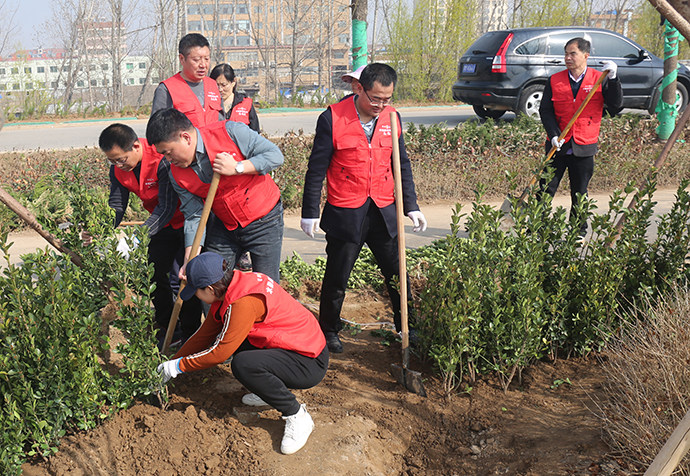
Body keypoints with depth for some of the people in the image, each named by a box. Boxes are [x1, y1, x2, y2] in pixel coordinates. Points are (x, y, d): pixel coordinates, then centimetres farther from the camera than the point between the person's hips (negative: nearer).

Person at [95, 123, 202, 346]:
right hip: (164, 223, 8)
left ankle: (190, 333, 5)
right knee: (153, 272, 6)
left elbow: (167, 208, -36)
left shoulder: (162, 160, -34)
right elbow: (116, 206, -8)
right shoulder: (118, 169, -10)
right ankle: (167, 329, 22)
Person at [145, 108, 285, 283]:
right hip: (224, 227, 5)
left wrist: (237, 168, -27)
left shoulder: (230, 132, -20)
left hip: (264, 223, -5)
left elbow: (275, 154, -16)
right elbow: (194, 216, -4)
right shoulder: (177, 175, -5)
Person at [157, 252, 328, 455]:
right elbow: (205, 335, 12)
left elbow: (220, 352, -21)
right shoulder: (228, 291, 2)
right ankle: (271, 390, 14)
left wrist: (179, 366, -8)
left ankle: (297, 416, -12)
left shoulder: (245, 302, -26)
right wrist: (171, 362, 15)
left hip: (310, 362, -10)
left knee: (243, 364, -31)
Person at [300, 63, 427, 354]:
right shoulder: (333, 118, -9)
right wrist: (310, 212, -4)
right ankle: (329, 331, 29)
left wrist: (411, 206, 10)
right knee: (337, 278, 8)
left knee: (398, 275, 8)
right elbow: (317, 168, -5)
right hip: (345, 215, -4)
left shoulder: (392, 117, 4)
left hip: (383, 212, 4)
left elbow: (402, 164, 13)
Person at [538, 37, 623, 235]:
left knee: (580, 193, 9)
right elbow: (545, 110, 1)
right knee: (545, 190, 1)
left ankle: (579, 231, 23)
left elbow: (616, 104, -8)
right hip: (558, 145, 1)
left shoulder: (599, 79, 1)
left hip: (584, 147, -1)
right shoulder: (555, 81, 3)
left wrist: (612, 78, -21)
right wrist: (553, 134, -13)